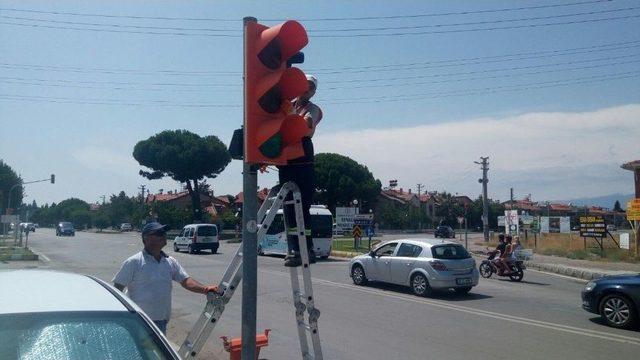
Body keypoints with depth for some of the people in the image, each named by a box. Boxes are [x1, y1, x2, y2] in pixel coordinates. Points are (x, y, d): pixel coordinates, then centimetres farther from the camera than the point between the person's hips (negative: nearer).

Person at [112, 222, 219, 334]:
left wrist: (204, 288, -13)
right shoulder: (133, 262, -7)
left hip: (162, 321, 6)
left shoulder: (171, 262, 9)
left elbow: (185, 280, 5)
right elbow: (118, 287, -4)